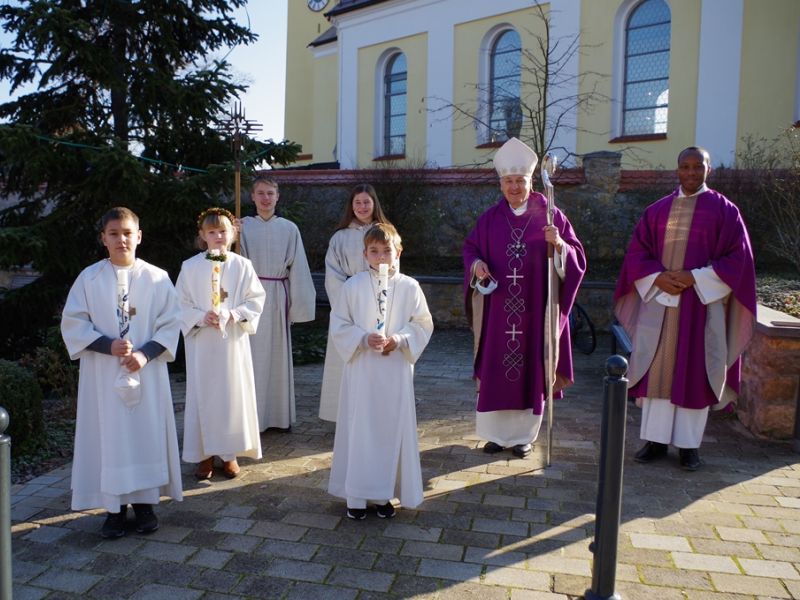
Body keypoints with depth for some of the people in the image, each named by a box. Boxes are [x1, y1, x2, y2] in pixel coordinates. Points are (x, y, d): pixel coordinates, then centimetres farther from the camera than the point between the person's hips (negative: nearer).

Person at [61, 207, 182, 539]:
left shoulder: (157, 278, -2)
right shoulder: (89, 278, 0)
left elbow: (170, 324, -2)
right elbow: (72, 323, 0)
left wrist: (146, 353, -15)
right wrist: (108, 345, -14)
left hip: (147, 371, 0)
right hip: (103, 373, 0)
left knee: (147, 432, 6)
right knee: (108, 435, 5)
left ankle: (145, 502, 21)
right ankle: (115, 507, 19)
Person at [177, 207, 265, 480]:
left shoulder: (242, 265, -1)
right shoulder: (190, 267, -2)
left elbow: (256, 300, 0)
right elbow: (180, 304, 0)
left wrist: (233, 315, -15)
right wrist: (201, 317, -16)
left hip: (233, 340, 0)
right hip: (201, 342, 0)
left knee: (233, 393, 6)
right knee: (203, 394, 6)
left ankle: (230, 453, 21)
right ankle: (205, 454, 20)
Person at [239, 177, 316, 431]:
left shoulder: (289, 229, 4)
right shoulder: (242, 226, 2)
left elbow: (297, 268, 5)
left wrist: (298, 304, 4)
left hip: (278, 297, 1)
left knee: (278, 353, 8)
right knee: (253, 355, 3)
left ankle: (280, 414, 19)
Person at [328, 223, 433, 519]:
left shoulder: (409, 287, -2)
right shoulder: (353, 286, -3)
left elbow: (423, 325, 2)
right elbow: (339, 325, -1)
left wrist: (399, 340, -14)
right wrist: (363, 339, -16)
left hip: (396, 370, 1)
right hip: (361, 369, -1)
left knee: (392, 428, 8)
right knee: (359, 428, 6)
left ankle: (384, 493, 25)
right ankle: (356, 495, 20)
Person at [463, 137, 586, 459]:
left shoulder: (551, 216, 0)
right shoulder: (490, 218, 6)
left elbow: (577, 258, -1)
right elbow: (470, 248, 12)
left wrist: (559, 244, -22)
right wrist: (476, 264, -9)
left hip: (535, 309, -1)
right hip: (498, 309, 2)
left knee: (531, 370, 5)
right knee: (494, 369, 5)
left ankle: (524, 435, 20)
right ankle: (495, 433, 20)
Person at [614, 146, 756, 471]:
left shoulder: (724, 210, 2)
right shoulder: (657, 210, 9)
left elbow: (737, 257, -3)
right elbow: (637, 251, 7)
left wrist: (695, 278, -15)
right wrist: (658, 278, -11)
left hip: (703, 303, -2)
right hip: (660, 301, 2)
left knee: (695, 372, 3)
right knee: (657, 369, 3)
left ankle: (689, 444, 14)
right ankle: (656, 439, 13)